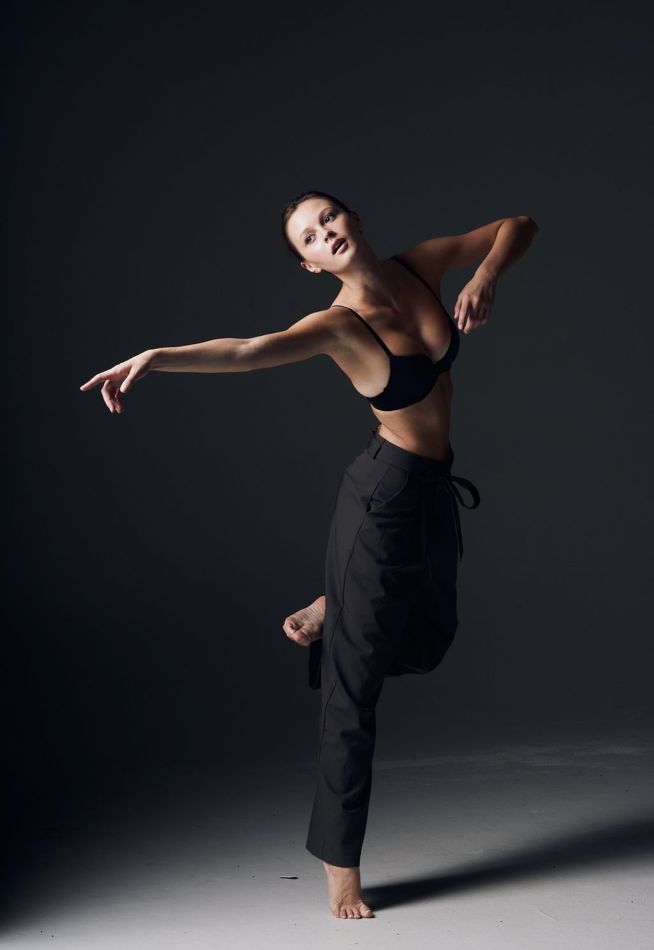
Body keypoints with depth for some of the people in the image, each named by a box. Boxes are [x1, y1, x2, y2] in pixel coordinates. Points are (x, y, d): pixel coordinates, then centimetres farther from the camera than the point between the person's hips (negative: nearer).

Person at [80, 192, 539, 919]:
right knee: (355, 687, -1)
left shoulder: (422, 267, -2)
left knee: (426, 645, 23)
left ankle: (333, 614, 44)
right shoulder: (340, 323, -18)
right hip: (385, 495, -7)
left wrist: (485, 279, -13)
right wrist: (156, 357, -54)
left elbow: (517, 226, 8)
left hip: (435, 493, 7)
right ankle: (339, 864, 10)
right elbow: (248, 351, -36)